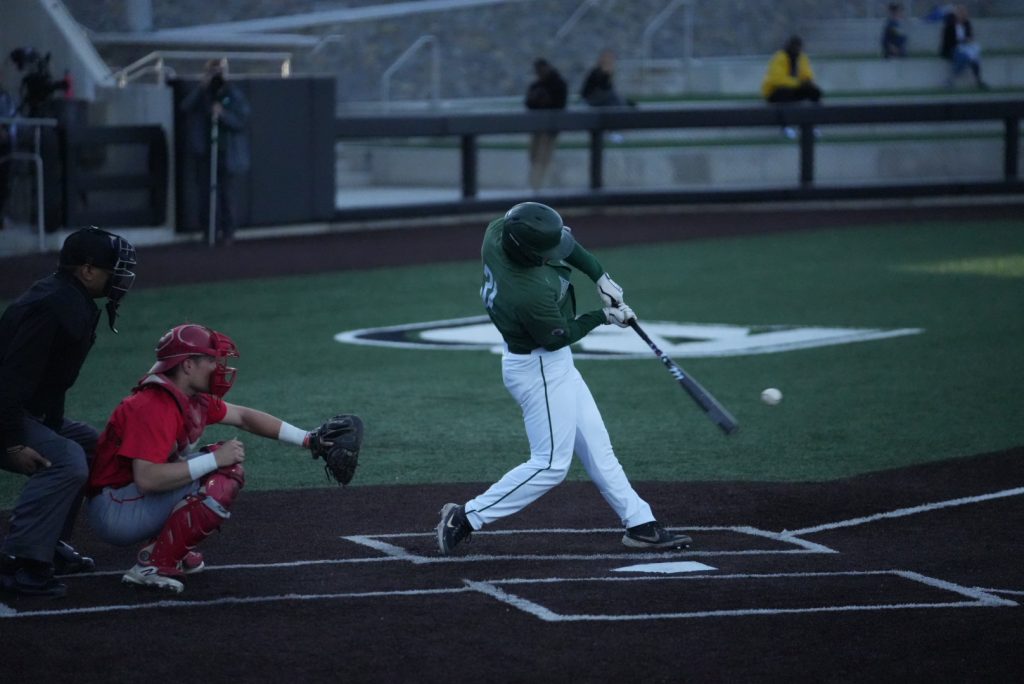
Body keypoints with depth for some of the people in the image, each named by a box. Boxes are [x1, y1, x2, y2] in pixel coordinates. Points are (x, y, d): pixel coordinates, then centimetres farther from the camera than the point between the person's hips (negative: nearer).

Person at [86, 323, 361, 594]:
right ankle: (154, 566, -17)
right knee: (220, 484, -21)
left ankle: (178, 552, 6)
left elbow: (243, 416, 17)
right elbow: (146, 479, -32)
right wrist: (215, 460, -27)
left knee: (230, 464, 10)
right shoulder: (155, 406, -24)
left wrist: (308, 439, 10)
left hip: (140, 500, 10)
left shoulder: (194, 398, 5)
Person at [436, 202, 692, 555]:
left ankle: (639, 524, 22)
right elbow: (559, 336, -18)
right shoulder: (533, 293, -36)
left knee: (596, 445, 14)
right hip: (540, 369, -10)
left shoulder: (497, 232, -15)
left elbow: (562, 236, 2)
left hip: (553, 364, 10)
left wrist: (600, 276, -6)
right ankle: (465, 518, 3)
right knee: (550, 464, -2)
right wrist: (603, 316, -5)